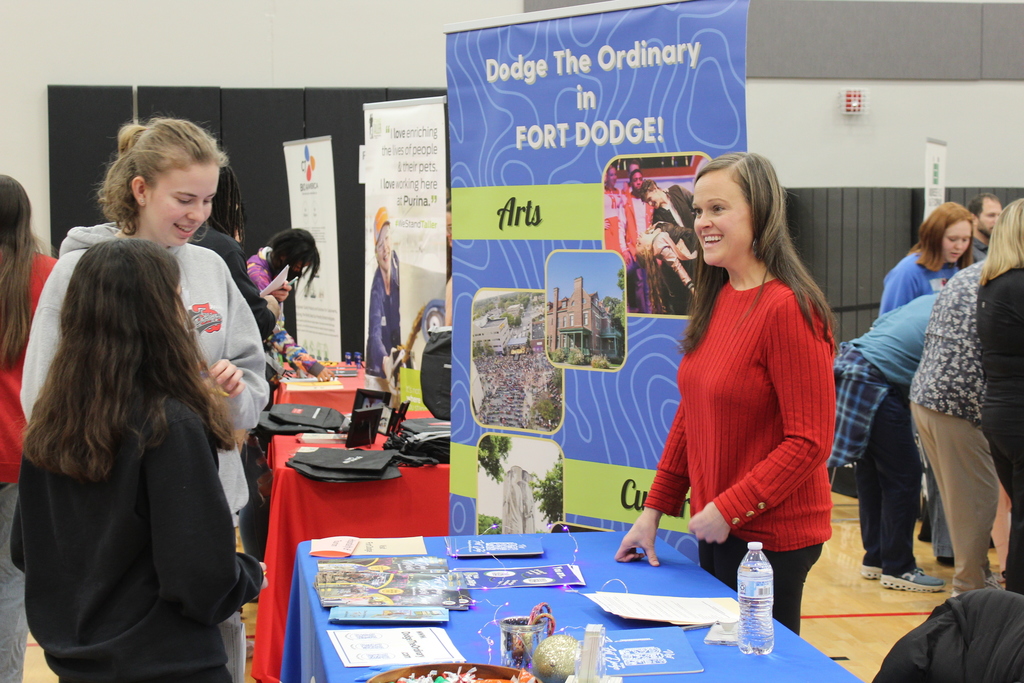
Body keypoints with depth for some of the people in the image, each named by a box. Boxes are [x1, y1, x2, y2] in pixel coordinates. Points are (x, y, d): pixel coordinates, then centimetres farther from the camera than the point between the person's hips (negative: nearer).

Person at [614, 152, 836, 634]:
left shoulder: (788, 308, -18)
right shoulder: (715, 301, 7)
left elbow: (809, 441, -19)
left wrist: (728, 508, -18)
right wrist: (655, 508, 11)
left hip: (770, 535, -8)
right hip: (715, 527, 8)